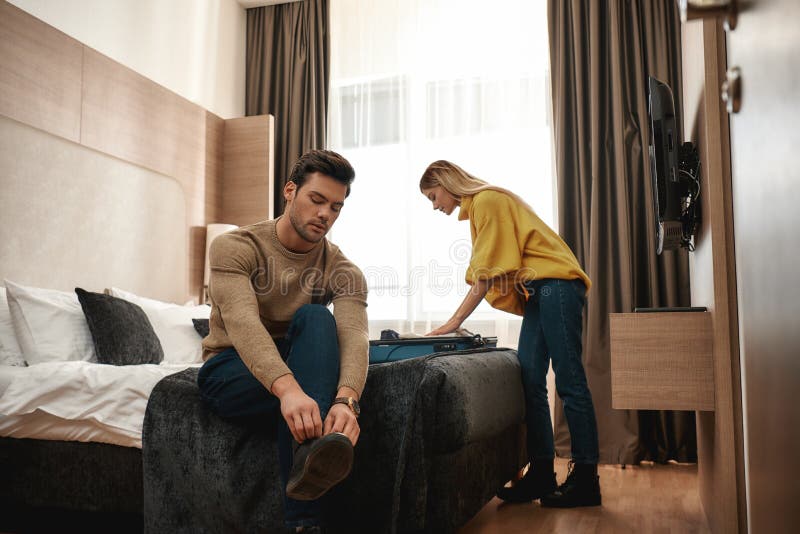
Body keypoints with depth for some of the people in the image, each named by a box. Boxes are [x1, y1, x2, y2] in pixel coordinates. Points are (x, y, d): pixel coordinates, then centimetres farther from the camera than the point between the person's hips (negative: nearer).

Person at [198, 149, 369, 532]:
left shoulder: (342, 270, -5)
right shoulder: (234, 248, -13)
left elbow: (354, 336, -24)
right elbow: (242, 323, -32)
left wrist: (346, 400, -48)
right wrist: (287, 387, -51)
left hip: (297, 370, 2)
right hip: (231, 373, -2)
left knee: (315, 317, -31)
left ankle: (307, 457, -46)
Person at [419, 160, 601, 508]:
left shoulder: (487, 200, -7)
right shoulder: (477, 208, 23)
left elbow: (490, 274, -12)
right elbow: (483, 275, 22)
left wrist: (455, 321, -9)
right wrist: (456, 321, 16)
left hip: (556, 284, -10)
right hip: (537, 294, 10)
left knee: (569, 382, -9)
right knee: (529, 383, 3)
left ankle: (586, 479, -4)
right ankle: (541, 473, 7)